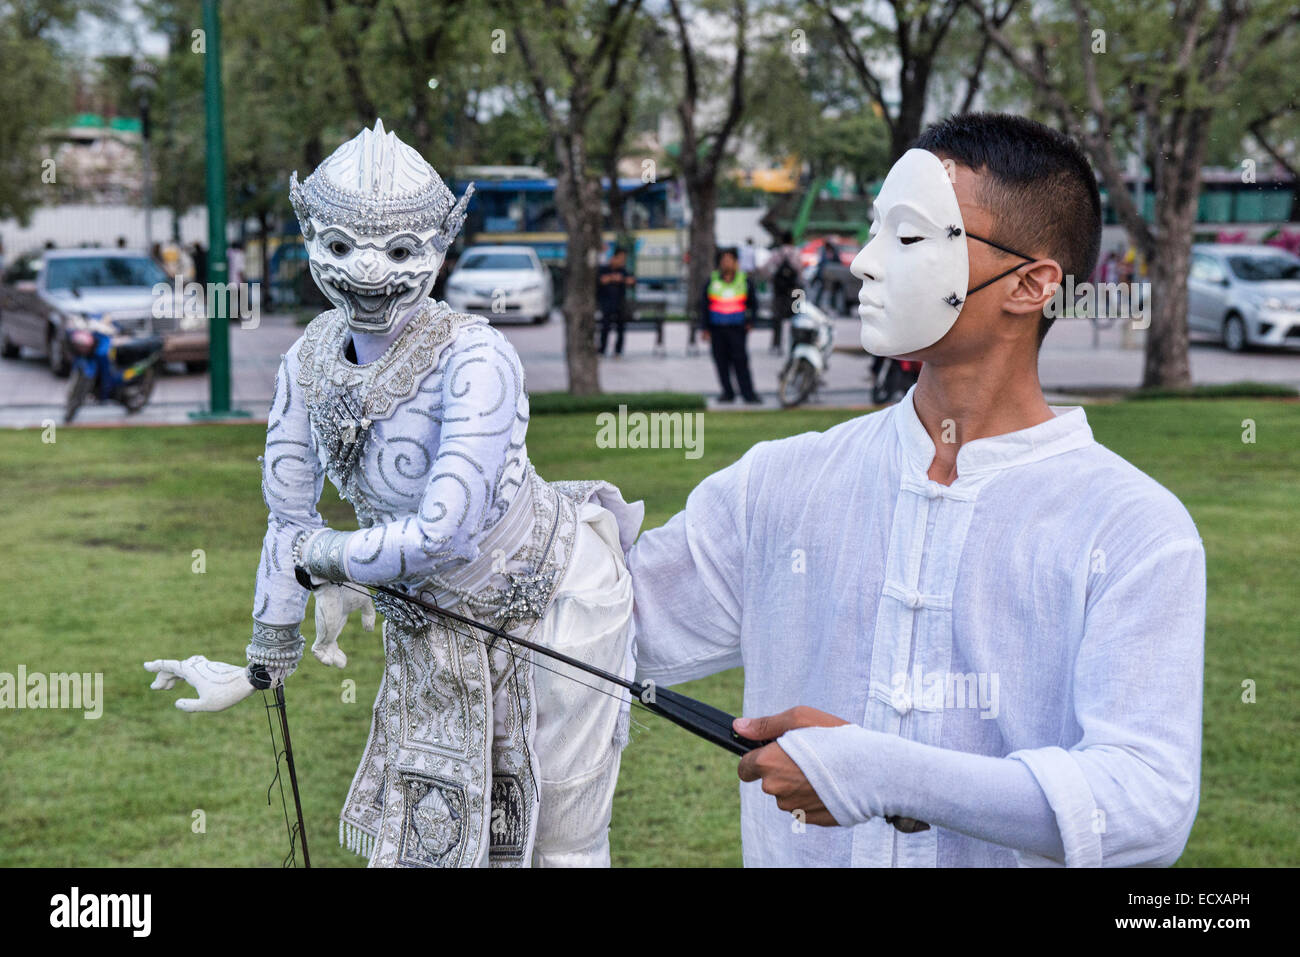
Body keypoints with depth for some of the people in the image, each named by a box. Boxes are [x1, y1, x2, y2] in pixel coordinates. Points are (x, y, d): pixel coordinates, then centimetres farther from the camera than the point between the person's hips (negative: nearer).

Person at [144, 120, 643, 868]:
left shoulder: (475, 359, -28)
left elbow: (442, 533, -30)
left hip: (554, 603, -6)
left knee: (562, 843, 8)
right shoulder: (311, 360, -9)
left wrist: (331, 562, -13)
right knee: (419, 836, 15)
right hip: (437, 627, 6)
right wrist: (264, 664, 11)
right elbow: (290, 517, 2)